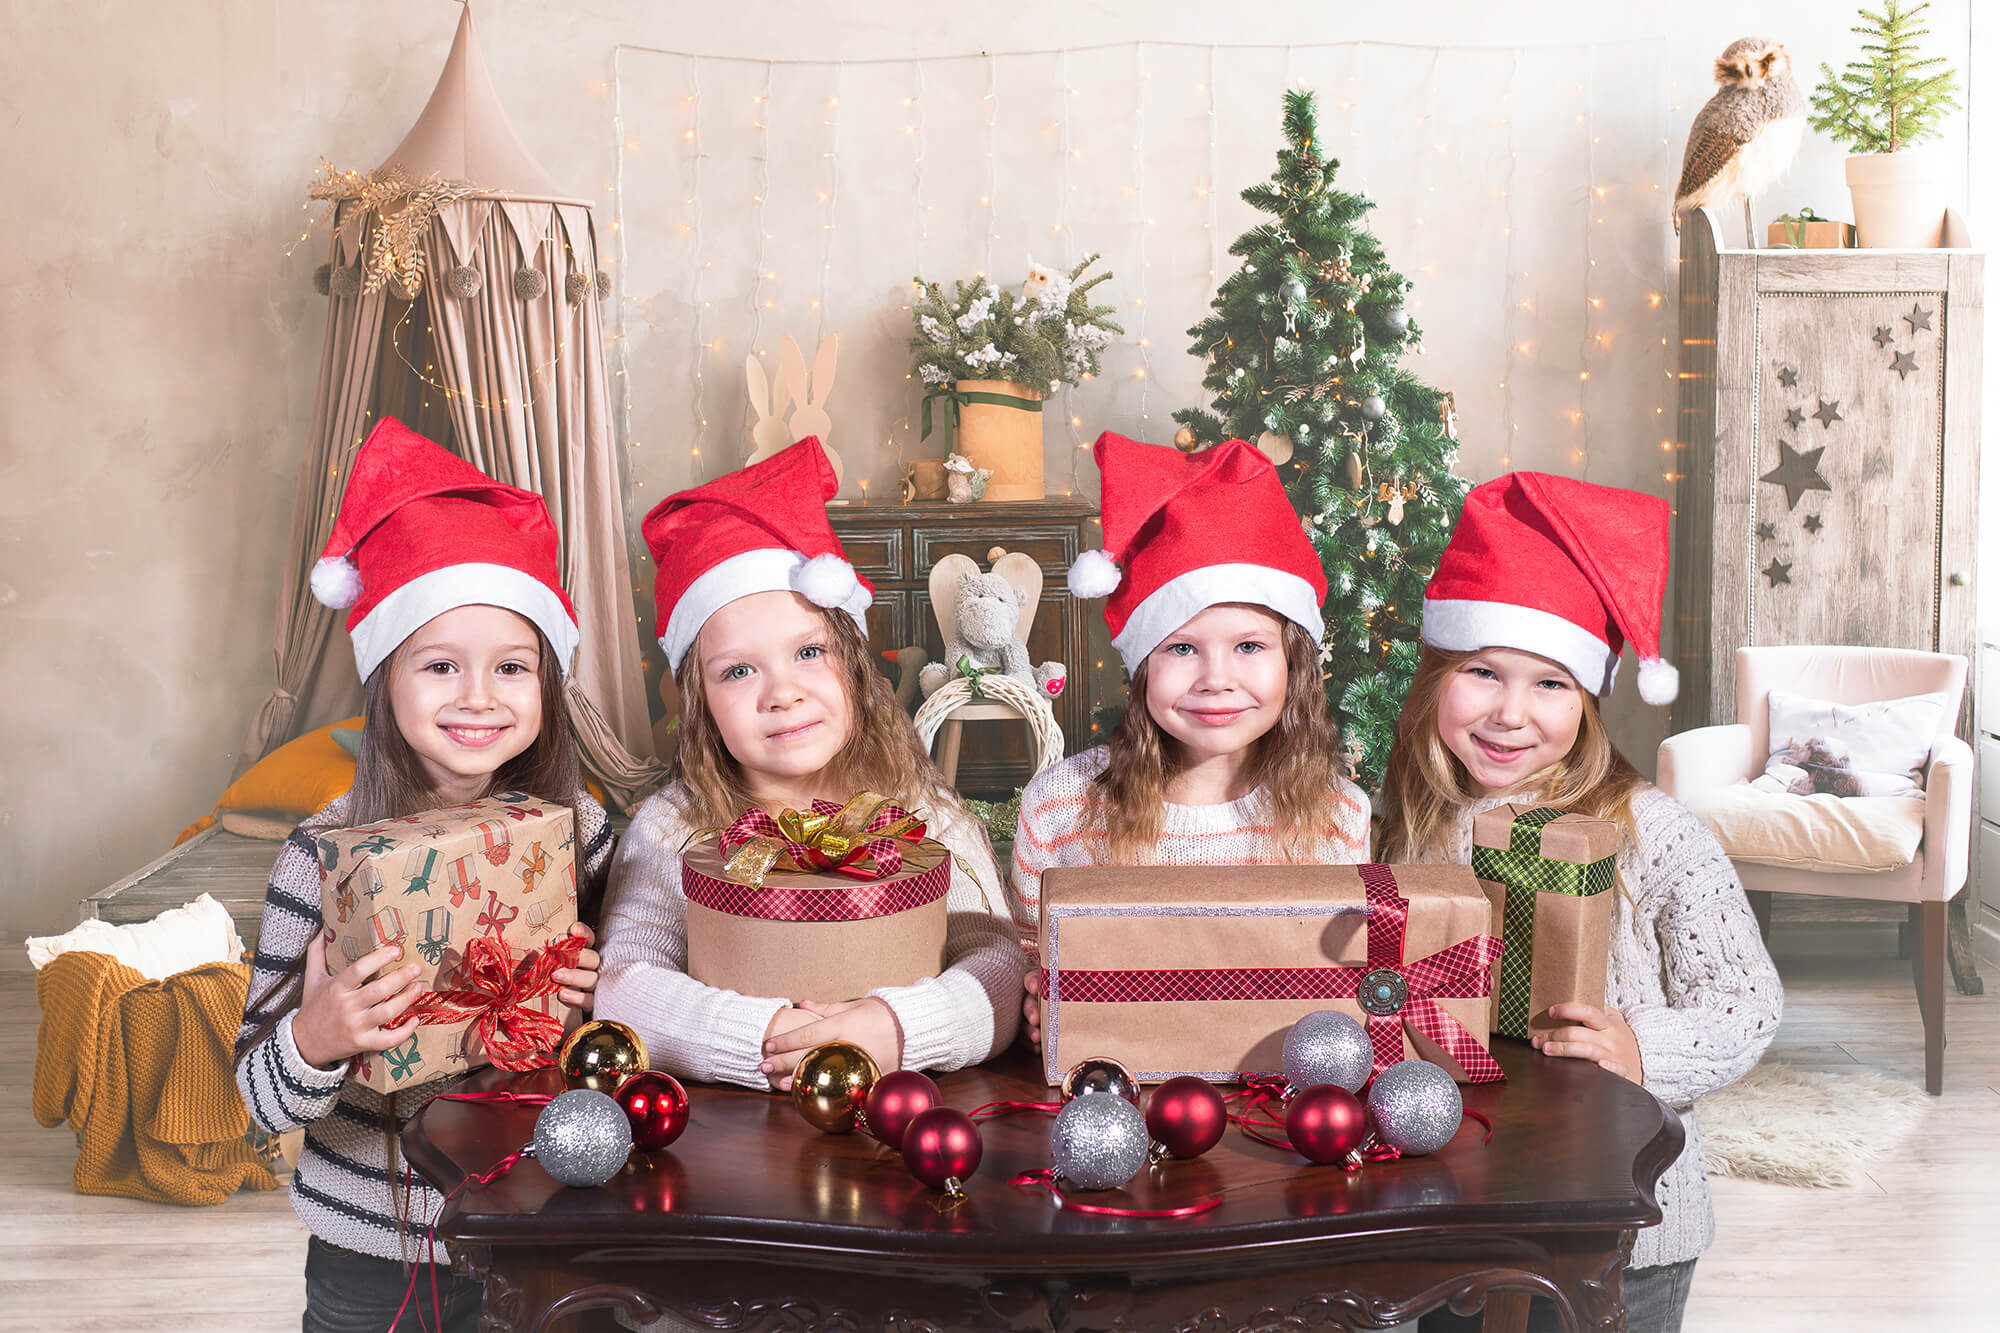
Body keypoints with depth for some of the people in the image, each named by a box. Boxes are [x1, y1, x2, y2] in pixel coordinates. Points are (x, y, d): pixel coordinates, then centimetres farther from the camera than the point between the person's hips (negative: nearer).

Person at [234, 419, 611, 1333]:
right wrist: (315, 1041, -29)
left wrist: (596, 1001, -12)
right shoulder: (324, 853, -14)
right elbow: (261, 1101, -9)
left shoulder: (576, 830, -7)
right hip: (374, 1260, -2)